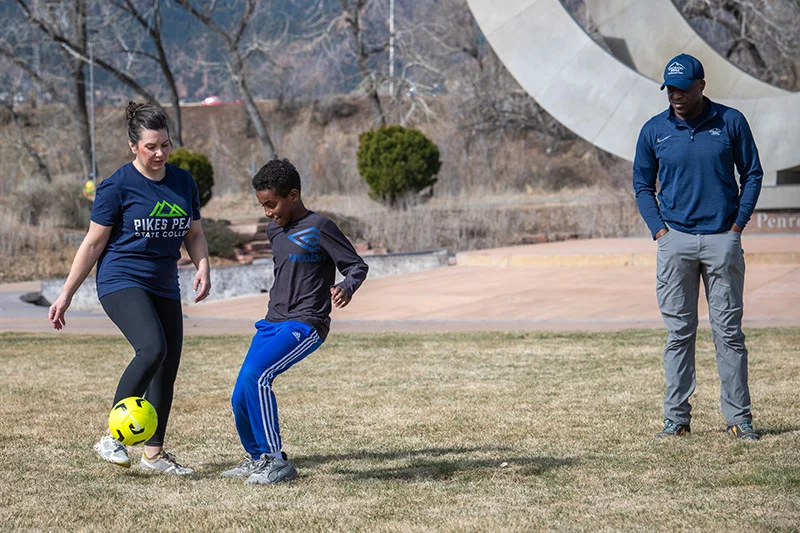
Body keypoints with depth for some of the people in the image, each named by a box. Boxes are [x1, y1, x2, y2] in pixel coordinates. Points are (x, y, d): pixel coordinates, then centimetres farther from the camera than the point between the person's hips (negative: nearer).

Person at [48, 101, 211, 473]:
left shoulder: (183, 182, 7)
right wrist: (66, 296, -2)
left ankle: (154, 454, 19)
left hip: (165, 288, 6)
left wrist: (202, 268, -2)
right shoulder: (117, 186, -8)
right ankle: (111, 438, -20)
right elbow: (93, 243, -4)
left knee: (168, 370, 4)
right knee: (152, 348, -28)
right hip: (121, 281, -6)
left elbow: (194, 234, 18)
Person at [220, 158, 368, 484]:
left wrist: (345, 288, -29)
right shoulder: (274, 231, 14)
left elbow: (357, 266, -9)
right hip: (273, 323, 8)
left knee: (255, 375, -27)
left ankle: (277, 461, -20)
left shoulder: (319, 228, -9)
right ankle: (257, 458, 25)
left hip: (306, 325, -8)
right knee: (240, 397, 2)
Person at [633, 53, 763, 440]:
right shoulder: (653, 131, 5)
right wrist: (659, 229, 0)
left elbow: (752, 174, 8)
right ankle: (676, 418, 7)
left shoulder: (730, 122, 3)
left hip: (722, 238, -1)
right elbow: (642, 184, 12)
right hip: (675, 240, 1)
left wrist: (737, 224, -1)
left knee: (729, 331, 1)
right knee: (679, 332, 3)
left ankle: (739, 418, 4)